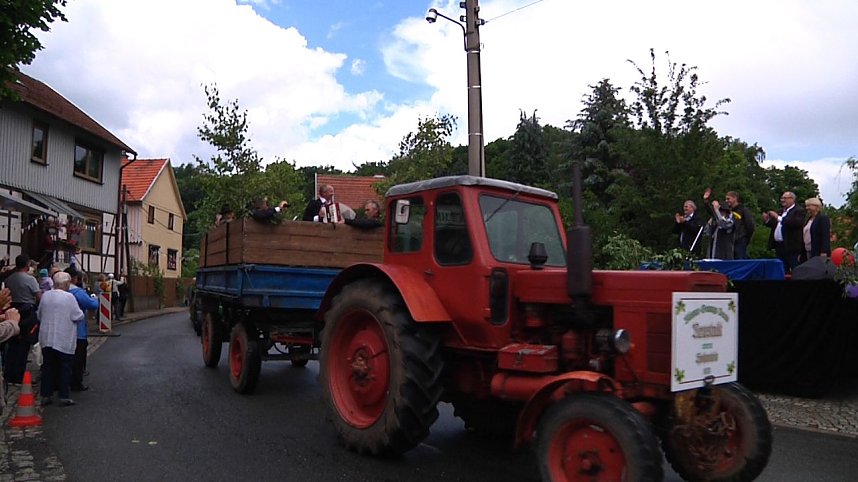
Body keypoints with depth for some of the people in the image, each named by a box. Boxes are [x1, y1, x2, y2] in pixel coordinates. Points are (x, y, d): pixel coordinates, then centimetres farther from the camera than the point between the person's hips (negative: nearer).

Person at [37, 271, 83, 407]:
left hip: (46, 338, 5)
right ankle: (64, 397, 5)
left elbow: (39, 315, 12)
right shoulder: (69, 297, -14)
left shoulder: (45, 296, 2)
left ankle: (46, 395, 17)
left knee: (47, 366, 13)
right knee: (64, 368, 4)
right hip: (64, 340, -5)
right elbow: (78, 316, -14)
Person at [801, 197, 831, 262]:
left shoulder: (823, 218, -6)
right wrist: (801, 254, 17)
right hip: (807, 253, 8)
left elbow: (826, 237, -14)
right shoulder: (809, 220, 18)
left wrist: (824, 252, -21)